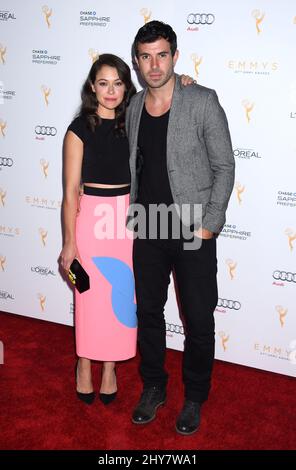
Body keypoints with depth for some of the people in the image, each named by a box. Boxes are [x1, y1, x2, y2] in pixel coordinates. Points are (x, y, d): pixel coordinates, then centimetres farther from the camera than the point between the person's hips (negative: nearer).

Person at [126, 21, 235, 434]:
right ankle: (154, 388, 34)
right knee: (148, 313, 15)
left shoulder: (203, 102, -9)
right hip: (148, 231, 5)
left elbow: (224, 167, -7)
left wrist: (209, 223, -12)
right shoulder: (134, 108, 6)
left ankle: (194, 398, 27)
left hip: (193, 233, -4)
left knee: (199, 321, 6)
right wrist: (134, 215, 10)